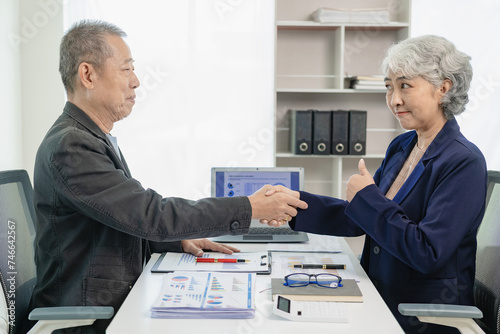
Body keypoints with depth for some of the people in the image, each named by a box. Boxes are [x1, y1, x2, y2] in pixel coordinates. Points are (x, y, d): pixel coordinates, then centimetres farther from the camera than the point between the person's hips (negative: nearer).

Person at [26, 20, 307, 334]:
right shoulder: (69, 147, -19)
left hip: (118, 302, 8)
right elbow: (151, 214, -24)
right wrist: (250, 208, -20)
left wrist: (179, 239, 4)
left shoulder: (95, 140, 12)